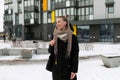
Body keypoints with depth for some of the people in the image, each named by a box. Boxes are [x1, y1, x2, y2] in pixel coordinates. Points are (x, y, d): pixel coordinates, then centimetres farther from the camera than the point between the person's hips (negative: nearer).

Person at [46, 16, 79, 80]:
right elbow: (50, 52, 10)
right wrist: (51, 46, -12)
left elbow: (75, 55, -6)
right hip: (56, 68, 3)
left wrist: (74, 70, -11)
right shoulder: (55, 36, 5)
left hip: (68, 68, -3)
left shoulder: (72, 37, -5)